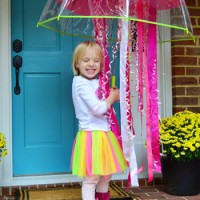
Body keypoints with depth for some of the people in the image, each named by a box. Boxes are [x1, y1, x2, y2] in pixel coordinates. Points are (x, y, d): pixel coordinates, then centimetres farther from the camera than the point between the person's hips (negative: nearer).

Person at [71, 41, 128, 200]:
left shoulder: (97, 81, 10)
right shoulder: (81, 82, -16)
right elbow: (98, 109, -23)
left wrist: (113, 95, 5)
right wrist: (112, 98, -6)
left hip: (104, 133, 9)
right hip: (91, 134, -9)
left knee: (106, 175, 19)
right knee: (91, 178, -4)